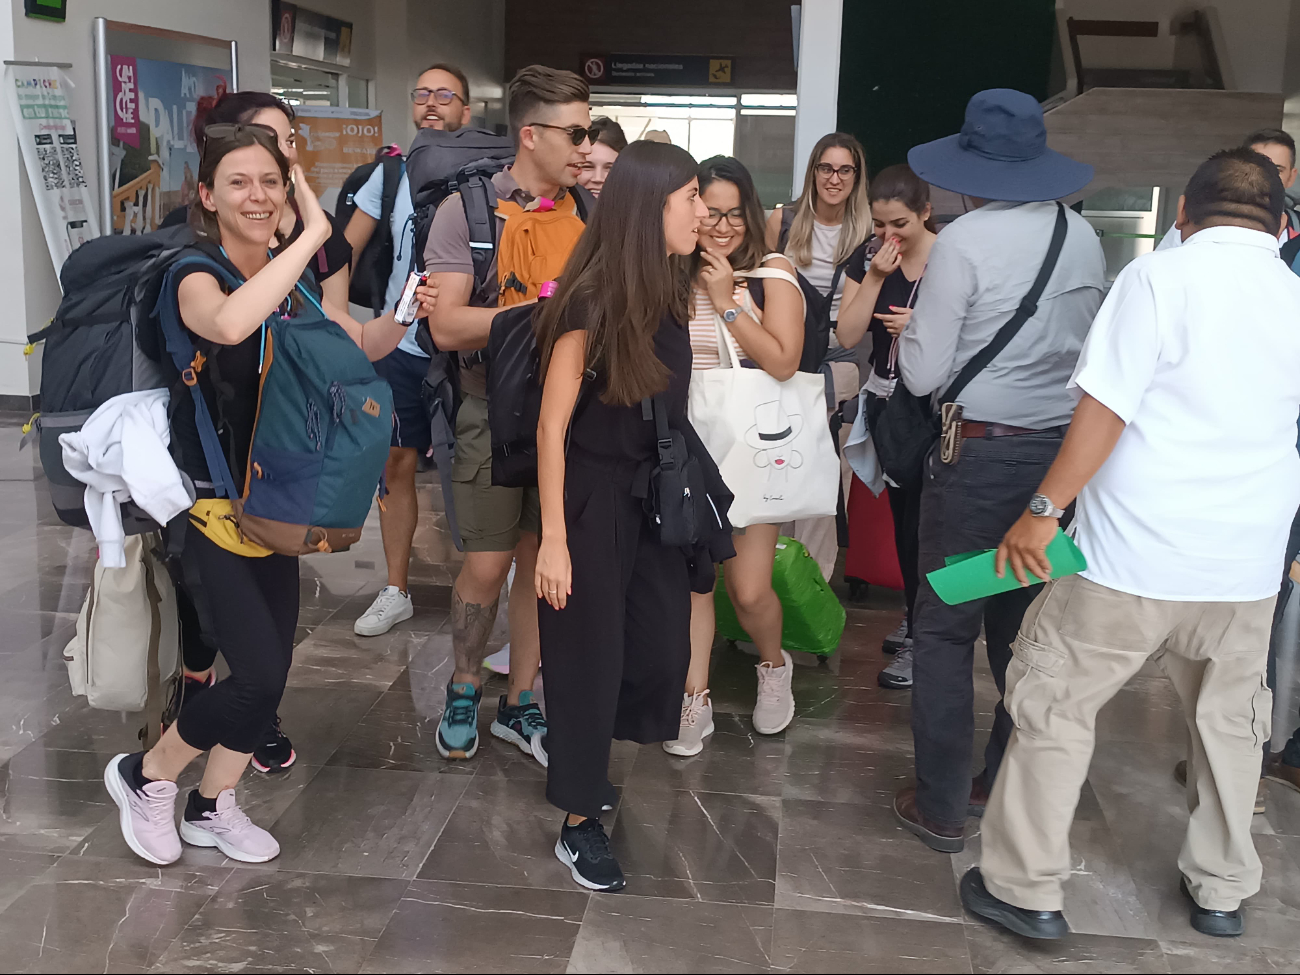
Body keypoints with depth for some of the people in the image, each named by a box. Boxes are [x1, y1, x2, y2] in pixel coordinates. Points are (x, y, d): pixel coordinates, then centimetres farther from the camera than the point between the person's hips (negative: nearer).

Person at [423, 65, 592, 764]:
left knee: (545, 564, 10)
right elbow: (447, 327, -16)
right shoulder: (469, 209, -7)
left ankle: (518, 705, 26)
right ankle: (464, 690, 28)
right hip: (498, 413, -3)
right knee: (487, 566, 3)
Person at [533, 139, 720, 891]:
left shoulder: (672, 289, 3)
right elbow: (552, 426, -15)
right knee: (591, 655, 4)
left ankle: (588, 765, 37)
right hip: (594, 497, -7)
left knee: (662, 649, 9)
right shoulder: (592, 302, -17)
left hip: (654, 495, 7)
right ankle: (580, 824, 21)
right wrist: (553, 540, -16)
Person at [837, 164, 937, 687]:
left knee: (921, 516, -5)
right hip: (886, 401, 5)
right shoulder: (865, 259, 1)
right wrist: (874, 276, -14)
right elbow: (848, 336, -5)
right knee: (901, 510, 16)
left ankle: (918, 641, 3)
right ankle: (917, 615, 33)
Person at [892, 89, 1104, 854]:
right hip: (1062, 449, 6)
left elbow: (924, 374, -11)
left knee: (946, 628, 5)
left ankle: (942, 808, 10)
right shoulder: (1084, 238, 3)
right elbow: (1092, 351, 12)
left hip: (981, 452, -5)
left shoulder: (964, 241, -13)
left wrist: (913, 329, 8)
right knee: (1026, 625, 16)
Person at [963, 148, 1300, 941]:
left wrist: (1045, 509, -13)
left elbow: (1106, 409, -17)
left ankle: (1024, 889, 13)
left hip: (1134, 553, -5)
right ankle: (1221, 891, 34)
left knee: (1055, 705, 6)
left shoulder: (1160, 278, -10)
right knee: (1231, 720, 22)